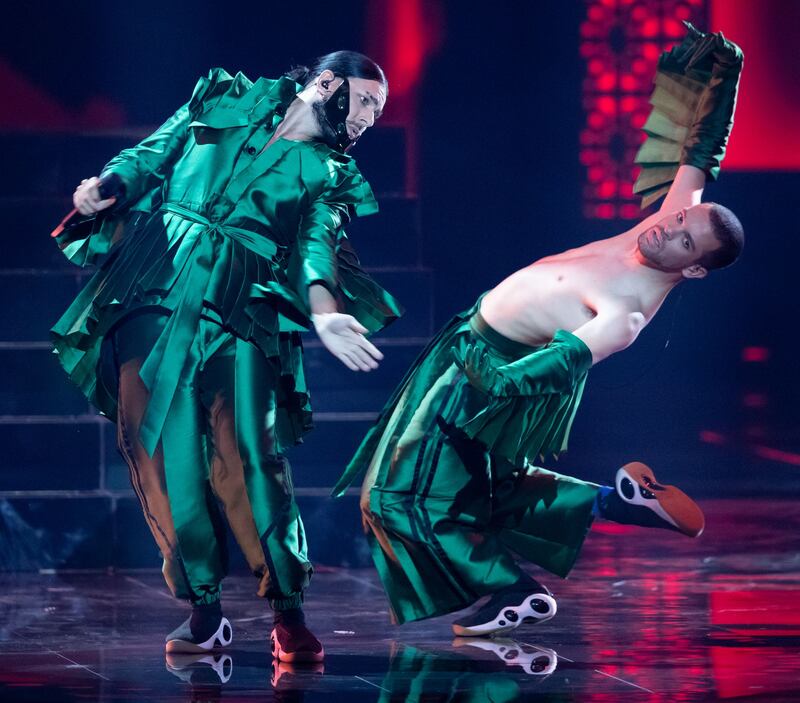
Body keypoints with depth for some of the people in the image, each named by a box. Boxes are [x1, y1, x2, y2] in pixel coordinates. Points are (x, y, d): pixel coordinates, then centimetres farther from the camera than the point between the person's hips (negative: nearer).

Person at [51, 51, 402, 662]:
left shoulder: (328, 175, 16)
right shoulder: (223, 102, 19)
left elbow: (319, 247, 0)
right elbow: (150, 157, 17)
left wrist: (325, 313, -20)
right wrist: (107, 187, -5)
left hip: (239, 310, -1)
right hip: (152, 291, 1)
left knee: (246, 453, -15)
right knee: (159, 449, -7)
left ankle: (288, 611, -10)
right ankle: (204, 607, 1)